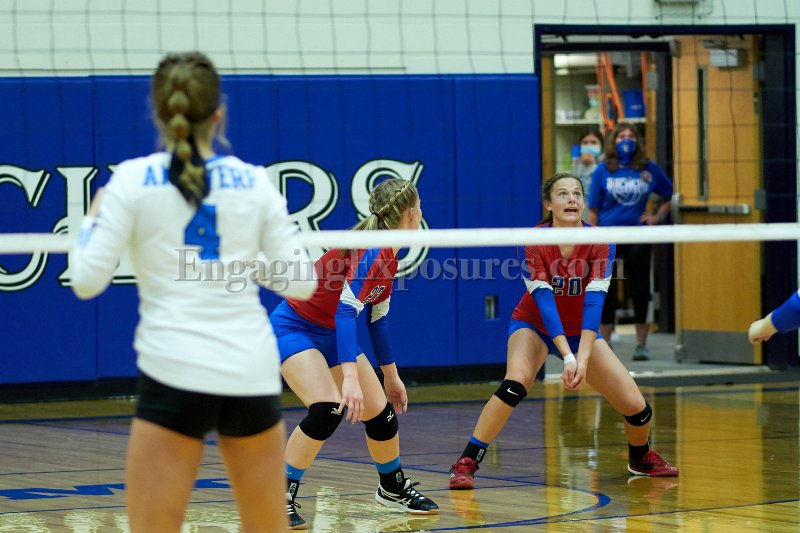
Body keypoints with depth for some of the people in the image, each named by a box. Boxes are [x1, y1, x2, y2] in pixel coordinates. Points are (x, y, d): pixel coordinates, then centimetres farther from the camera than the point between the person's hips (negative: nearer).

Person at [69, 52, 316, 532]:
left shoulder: (133, 179, -3)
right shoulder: (255, 182, 5)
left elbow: (88, 280, -5)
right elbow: (300, 281, 7)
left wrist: (93, 221, 14)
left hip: (175, 372, -3)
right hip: (253, 373, 3)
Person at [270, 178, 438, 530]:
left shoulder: (388, 256, 2)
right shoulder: (370, 252, -26)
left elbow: (377, 316, 14)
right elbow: (346, 311, -35)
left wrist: (390, 375, 21)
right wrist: (350, 376, -43)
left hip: (332, 334, 9)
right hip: (294, 327, -9)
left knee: (381, 413, 8)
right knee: (327, 409, -29)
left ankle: (393, 488, 32)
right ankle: (280, 497, -18)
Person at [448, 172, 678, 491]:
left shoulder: (600, 243, -18)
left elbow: (593, 302, -27)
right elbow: (544, 301, -29)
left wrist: (583, 357, -40)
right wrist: (567, 356, -40)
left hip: (580, 331, 3)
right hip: (534, 325, -2)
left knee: (635, 405, -6)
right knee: (516, 382, -34)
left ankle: (641, 459, 28)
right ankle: (465, 464, -29)